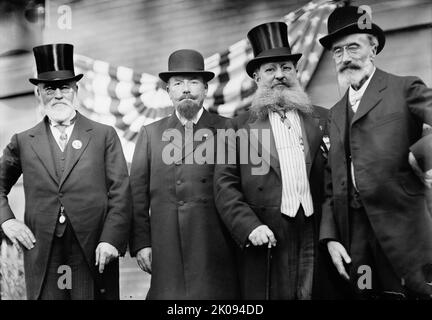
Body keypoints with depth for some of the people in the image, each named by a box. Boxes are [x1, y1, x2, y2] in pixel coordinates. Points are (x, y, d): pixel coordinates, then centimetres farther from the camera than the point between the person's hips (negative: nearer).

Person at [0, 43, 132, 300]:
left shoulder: (104, 136, 6)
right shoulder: (23, 142, 10)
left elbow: (121, 193, 1)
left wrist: (111, 240, -9)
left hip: (95, 255, -1)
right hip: (42, 258, 1)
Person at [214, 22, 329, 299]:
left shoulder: (323, 120, 12)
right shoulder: (240, 128, 8)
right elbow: (225, 185, 2)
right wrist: (249, 226, -11)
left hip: (320, 237, 1)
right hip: (267, 242, -1)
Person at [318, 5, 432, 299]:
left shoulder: (405, 90, 3)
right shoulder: (334, 115, 17)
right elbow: (330, 185, 14)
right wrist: (330, 237, 4)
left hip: (403, 230, -4)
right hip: (353, 236, 4)